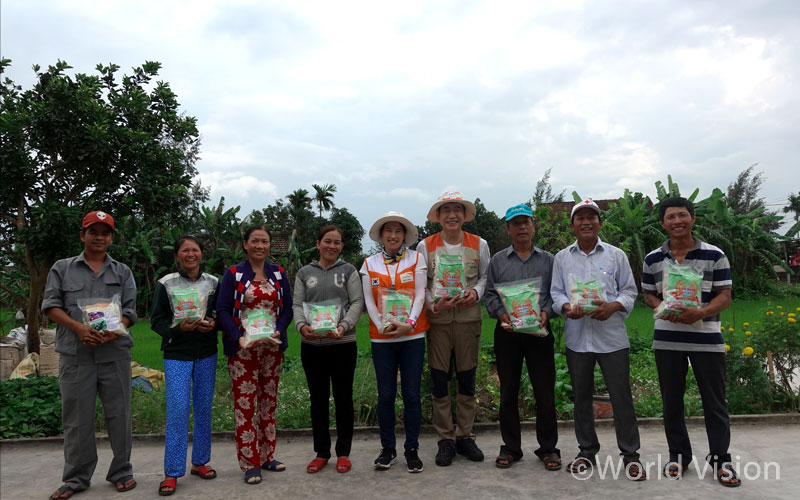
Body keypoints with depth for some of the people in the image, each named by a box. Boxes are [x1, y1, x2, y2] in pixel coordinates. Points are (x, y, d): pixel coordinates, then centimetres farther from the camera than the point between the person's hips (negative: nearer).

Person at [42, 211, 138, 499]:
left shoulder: (123, 272, 13)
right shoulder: (62, 269, 12)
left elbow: (130, 311, 6)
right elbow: (51, 306, 3)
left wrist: (115, 332, -14)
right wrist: (78, 327, -13)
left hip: (114, 353, 0)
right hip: (75, 354, 0)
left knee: (118, 415, 4)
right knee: (76, 418, 5)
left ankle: (121, 472, 18)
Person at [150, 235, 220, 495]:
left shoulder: (213, 283, 4)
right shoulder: (165, 284, -3)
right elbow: (156, 321, -3)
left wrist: (213, 325, -12)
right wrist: (178, 328, -20)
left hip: (207, 354, 3)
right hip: (177, 355, -3)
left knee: (204, 408, 9)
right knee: (177, 411, -7)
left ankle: (200, 461, 25)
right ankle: (172, 473, 4)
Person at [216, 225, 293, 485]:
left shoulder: (279, 274, 8)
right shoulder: (233, 274, 0)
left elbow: (287, 308, 5)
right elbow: (222, 310, -6)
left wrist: (278, 331, -13)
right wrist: (238, 337, -19)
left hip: (272, 348, 3)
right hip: (243, 349, -3)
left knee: (269, 402, 11)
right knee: (244, 404, -2)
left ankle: (267, 456, 24)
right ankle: (250, 464, 9)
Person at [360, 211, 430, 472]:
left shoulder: (416, 258, 4)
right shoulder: (369, 264, 8)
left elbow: (420, 294, -2)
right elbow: (369, 301, 4)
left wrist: (409, 323, -15)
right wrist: (382, 324, -10)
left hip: (412, 335, -1)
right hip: (381, 337, 1)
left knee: (412, 394, 2)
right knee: (386, 394, 6)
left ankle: (412, 449, 16)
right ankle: (388, 448, 21)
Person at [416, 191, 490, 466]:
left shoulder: (479, 244, 4)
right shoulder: (426, 246, 1)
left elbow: (486, 276, 9)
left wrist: (476, 292, -11)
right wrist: (433, 305, -14)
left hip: (469, 319, 1)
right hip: (438, 320, -1)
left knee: (467, 380, 9)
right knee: (440, 382, 3)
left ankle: (465, 436, 23)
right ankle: (446, 440, 16)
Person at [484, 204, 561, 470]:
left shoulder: (548, 259, 11)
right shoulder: (498, 260, 10)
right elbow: (490, 294, 5)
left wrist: (546, 312, -11)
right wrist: (501, 314, -12)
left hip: (539, 331, 0)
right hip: (507, 332, 0)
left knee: (545, 391, 2)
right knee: (508, 391, 7)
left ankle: (548, 448, 17)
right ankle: (510, 447, 20)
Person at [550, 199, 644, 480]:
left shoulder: (616, 255, 4)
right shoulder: (562, 258, 8)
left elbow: (630, 291, 5)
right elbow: (556, 292, 8)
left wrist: (613, 307, -15)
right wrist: (567, 307, -13)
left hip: (612, 337, -2)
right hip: (577, 338, 2)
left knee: (621, 396, 2)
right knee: (581, 396, 12)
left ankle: (630, 454, 18)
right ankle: (587, 451, 27)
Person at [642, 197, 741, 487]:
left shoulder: (714, 255, -2)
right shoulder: (652, 259, 4)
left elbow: (725, 296, -3)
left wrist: (700, 313, -21)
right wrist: (662, 309, -11)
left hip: (706, 338, -2)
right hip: (667, 339, 2)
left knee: (714, 400, 7)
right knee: (671, 400, 10)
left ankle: (720, 458, 22)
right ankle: (678, 454, 25)